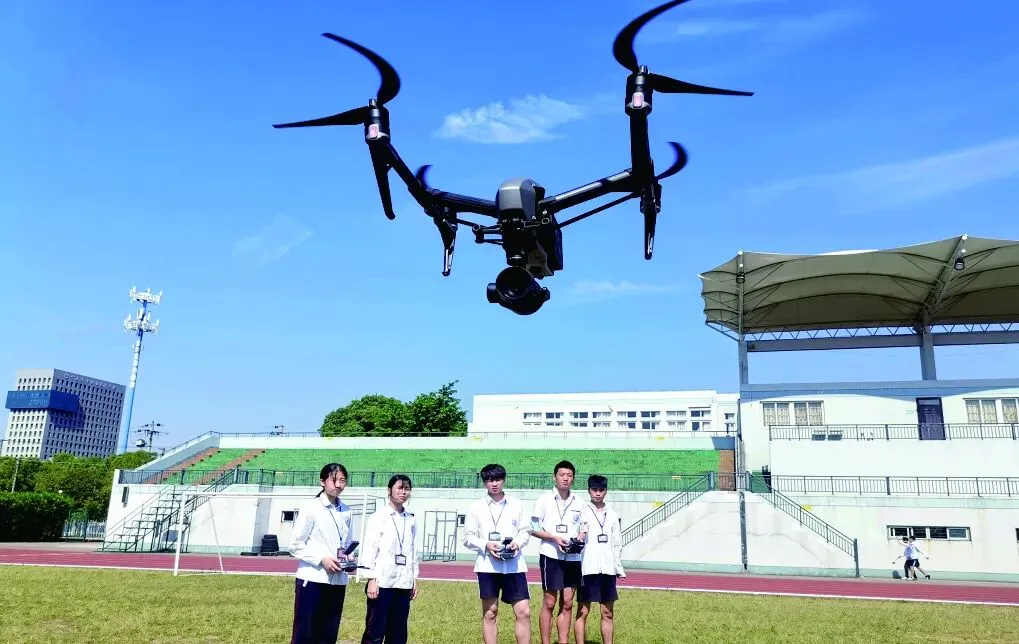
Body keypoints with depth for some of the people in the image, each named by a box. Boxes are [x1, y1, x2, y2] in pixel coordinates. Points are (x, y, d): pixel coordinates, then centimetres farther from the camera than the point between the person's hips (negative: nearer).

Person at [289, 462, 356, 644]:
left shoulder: (346, 511, 9)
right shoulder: (310, 507, -6)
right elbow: (296, 545, -8)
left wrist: (349, 558, -1)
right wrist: (322, 559, -17)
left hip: (337, 581, 5)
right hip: (312, 580, -5)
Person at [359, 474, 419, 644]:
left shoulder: (411, 520, 11)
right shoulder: (378, 517, -3)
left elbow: (413, 551, 14)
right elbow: (369, 549, -7)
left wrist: (414, 579, 12)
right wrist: (371, 580, -12)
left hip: (403, 584, 5)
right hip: (382, 582, -5)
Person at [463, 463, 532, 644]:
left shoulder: (516, 504, 6)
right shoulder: (477, 507, 3)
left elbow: (525, 532, 10)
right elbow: (467, 538, 3)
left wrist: (518, 542, -11)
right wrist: (486, 545, -15)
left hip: (514, 565, 1)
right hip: (487, 565, -1)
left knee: (524, 612, -3)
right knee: (490, 613, 8)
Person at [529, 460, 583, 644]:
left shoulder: (578, 502, 8)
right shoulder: (545, 499, -3)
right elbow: (533, 529, -2)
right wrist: (555, 538, -15)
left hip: (573, 558, 4)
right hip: (551, 555, -4)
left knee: (567, 604, 8)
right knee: (549, 603, 0)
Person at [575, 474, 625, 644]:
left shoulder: (613, 515, 12)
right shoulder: (582, 512, -1)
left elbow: (617, 544, 14)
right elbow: (576, 539, -5)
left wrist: (619, 568, 10)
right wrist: (577, 540, -27)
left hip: (608, 570, 4)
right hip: (588, 569, -4)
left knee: (608, 613, 9)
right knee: (583, 612, 1)